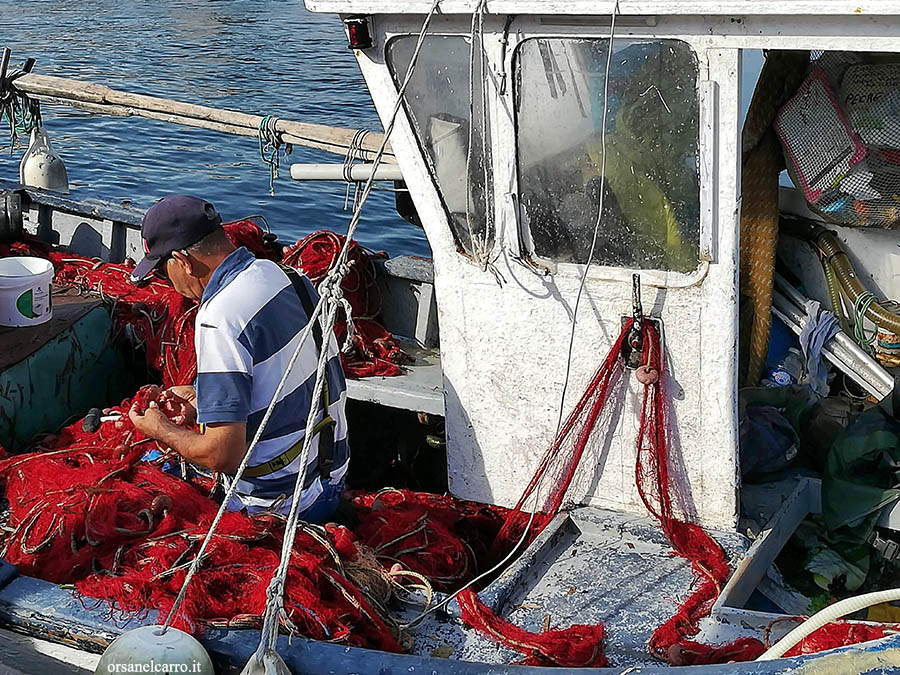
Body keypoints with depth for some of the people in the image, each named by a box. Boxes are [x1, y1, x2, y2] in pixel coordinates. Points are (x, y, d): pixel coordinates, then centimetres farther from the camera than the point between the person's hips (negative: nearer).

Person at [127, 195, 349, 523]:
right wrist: (203, 398, 16)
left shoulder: (220, 319, -26)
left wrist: (160, 429, -9)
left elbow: (223, 455, -27)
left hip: (277, 505, -8)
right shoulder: (287, 275, 1)